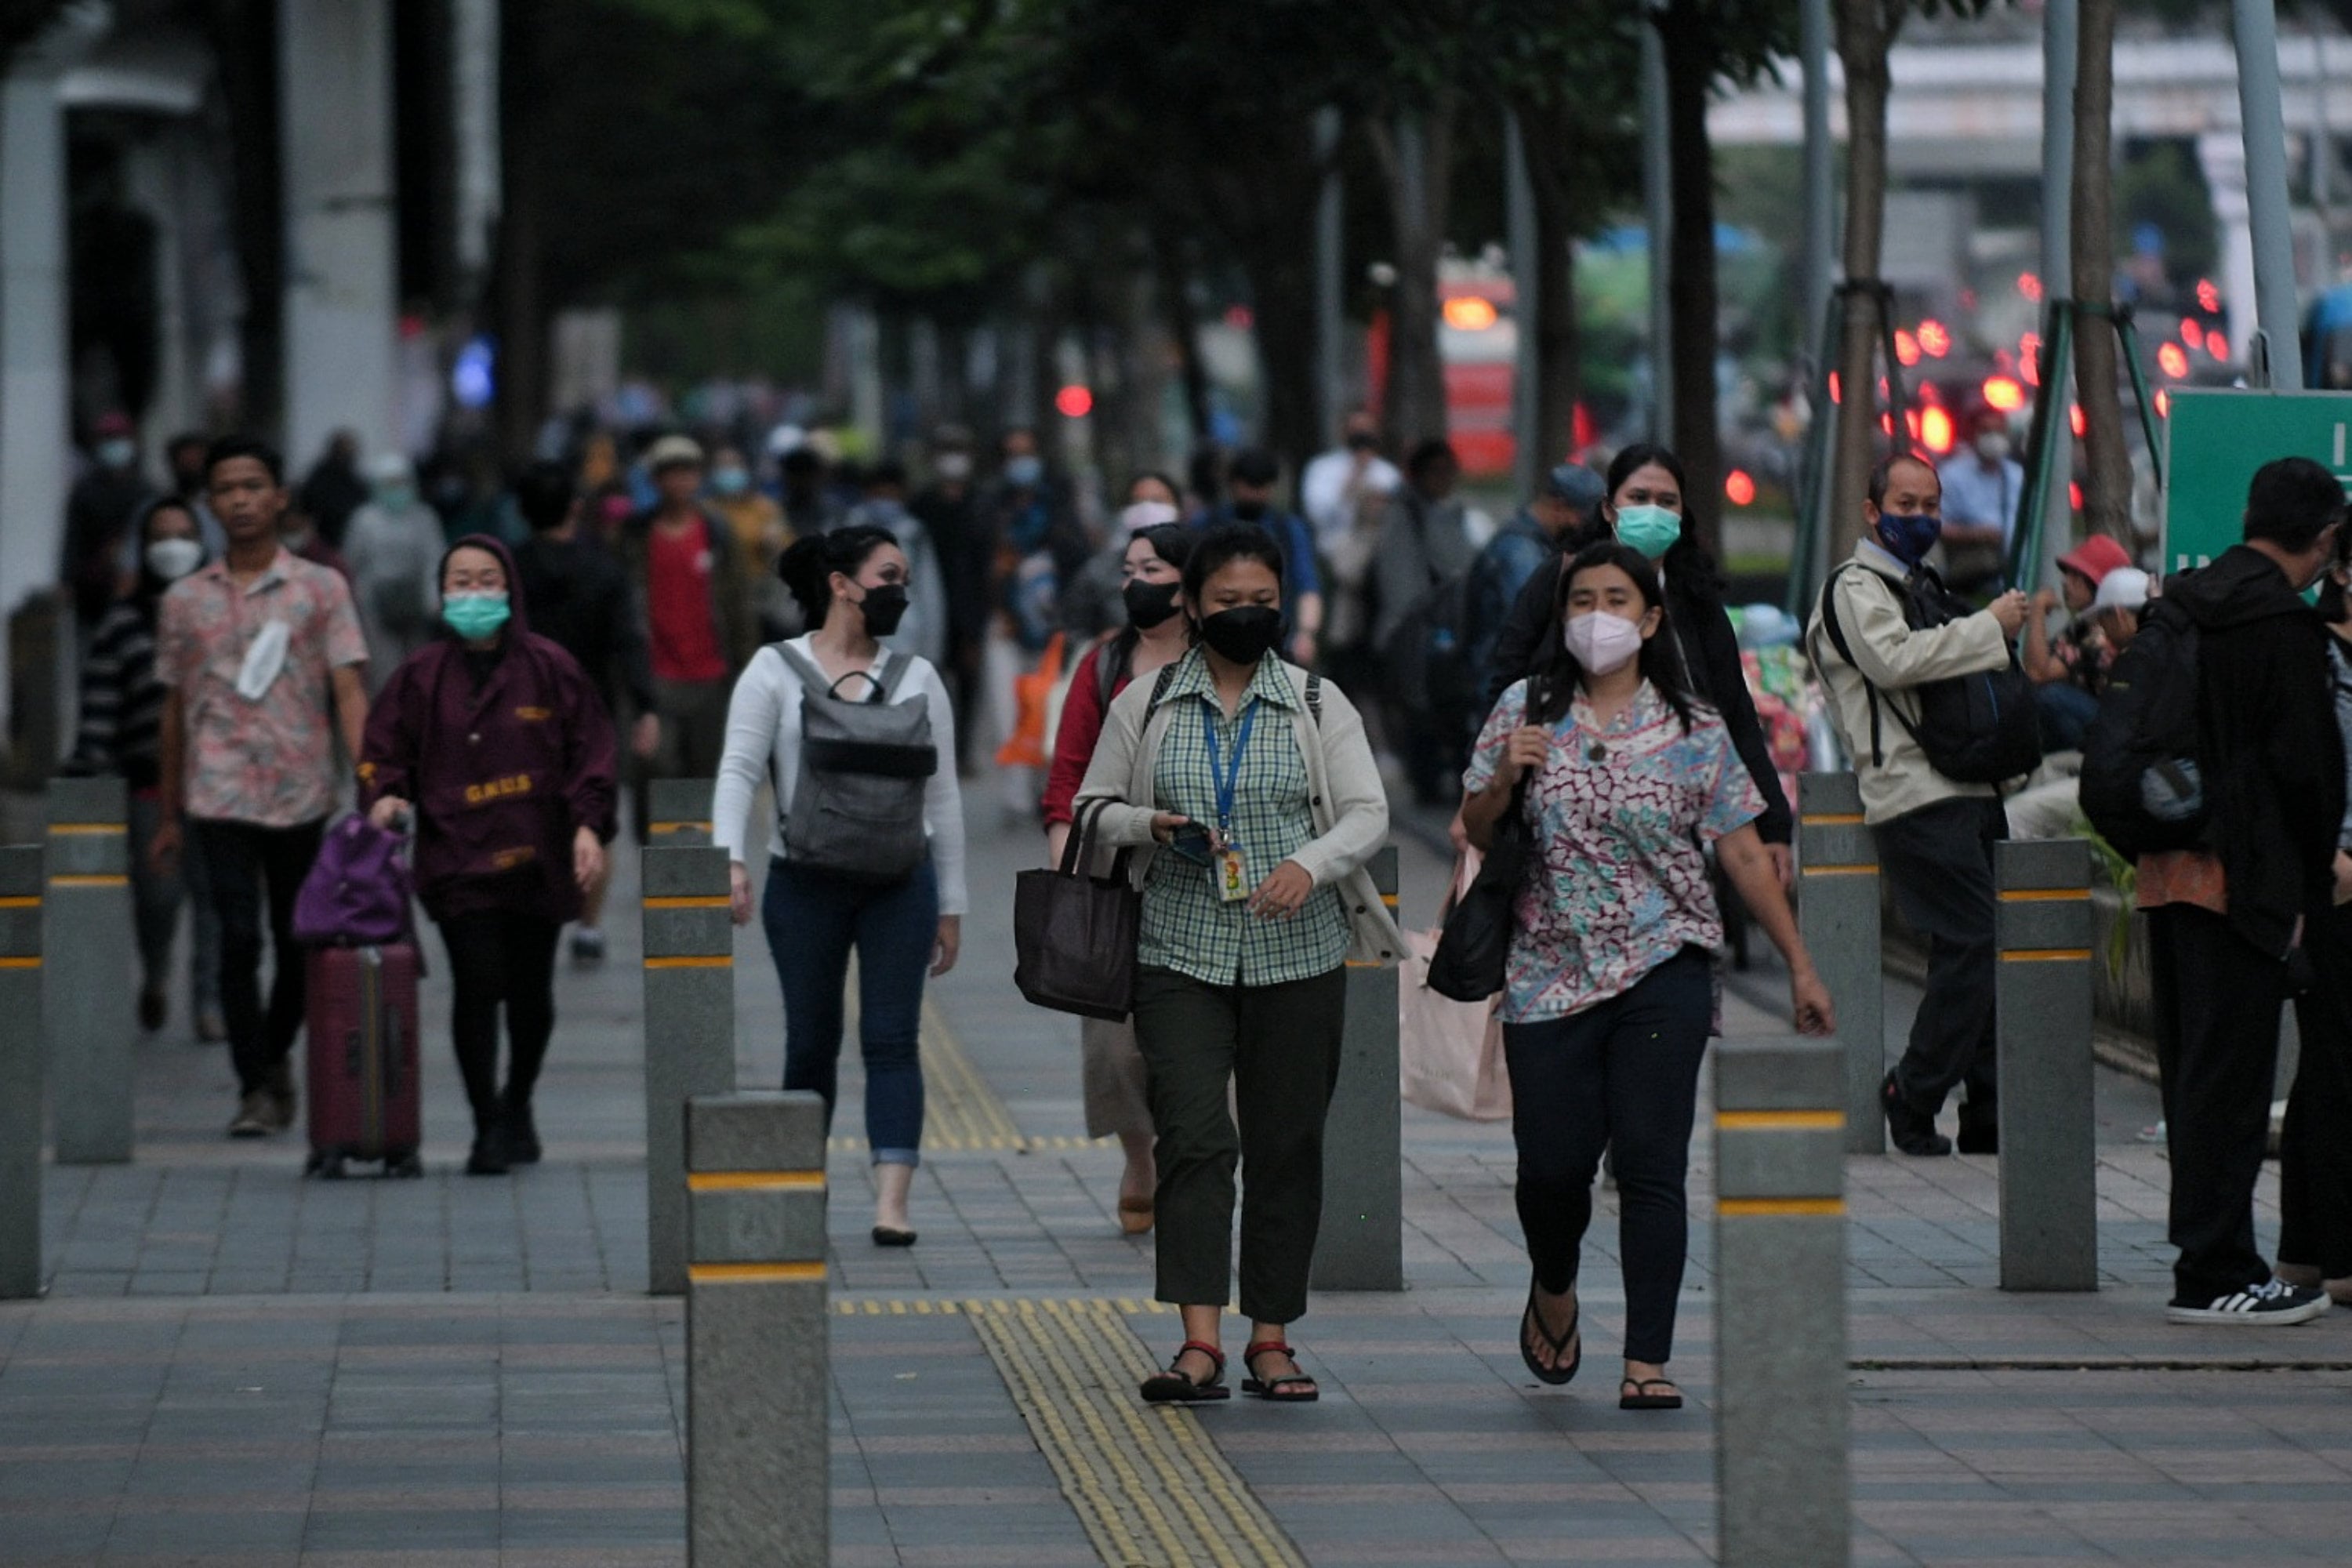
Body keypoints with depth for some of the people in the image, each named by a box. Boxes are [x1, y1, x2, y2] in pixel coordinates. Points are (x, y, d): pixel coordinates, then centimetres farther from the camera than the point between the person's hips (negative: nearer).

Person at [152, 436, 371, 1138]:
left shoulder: (321, 590, 3)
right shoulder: (185, 600, 9)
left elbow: (348, 690, -3)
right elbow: (175, 710, 14)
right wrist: (167, 817, 15)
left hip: (302, 795, 0)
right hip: (220, 796, 0)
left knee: (298, 943, 9)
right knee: (239, 940, -11)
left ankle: (275, 1058, 32)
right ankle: (256, 1089, -7)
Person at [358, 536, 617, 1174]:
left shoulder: (548, 668, 4)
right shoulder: (421, 676, 6)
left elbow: (590, 750, 5)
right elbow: (383, 751, 9)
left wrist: (588, 826, -6)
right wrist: (383, 796, -12)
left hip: (537, 858, 1)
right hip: (459, 859, -1)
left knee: (531, 992, 9)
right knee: (477, 988, -11)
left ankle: (518, 1104, 33)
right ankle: (487, 1128, -3)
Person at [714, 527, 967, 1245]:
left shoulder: (916, 677, 10)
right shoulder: (776, 671, 2)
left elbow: (942, 795, 12)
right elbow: (739, 770, -6)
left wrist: (951, 905, 9)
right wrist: (730, 860, -22)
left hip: (899, 882, 1)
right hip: (805, 882, -1)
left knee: (892, 1040, -7)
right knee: (810, 1045, 6)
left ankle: (891, 1202, -14)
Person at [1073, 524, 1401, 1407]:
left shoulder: (1318, 704, 5)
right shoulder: (1144, 705, 6)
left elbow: (1368, 813, 0)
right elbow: (1094, 806, 11)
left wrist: (1310, 864, -20)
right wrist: (1152, 826, -11)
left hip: (1298, 959, 1)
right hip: (1181, 953, -1)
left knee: (1287, 1144, 4)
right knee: (1193, 1136, -13)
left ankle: (1271, 1340, 13)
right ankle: (1200, 1342, -18)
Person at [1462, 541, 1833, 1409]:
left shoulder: (1694, 732, 3)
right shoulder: (1525, 711, 5)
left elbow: (1744, 855, 6)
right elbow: (1476, 833, 10)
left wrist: (1800, 965, 4)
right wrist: (1503, 780, -12)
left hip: (1664, 970, -1)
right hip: (1549, 973, 1)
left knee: (1651, 1163, -9)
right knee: (1553, 1164, 0)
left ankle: (1648, 1361, -7)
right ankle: (1555, 1289, 33)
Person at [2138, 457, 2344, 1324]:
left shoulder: (2178, 606, 11)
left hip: (2166, 871, 8)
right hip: (2244, 877, -8)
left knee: (2194, 1073, 13)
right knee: (2229, 1075, -5)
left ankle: (2212, 1259, 19)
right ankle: (2215, 1275, -4)